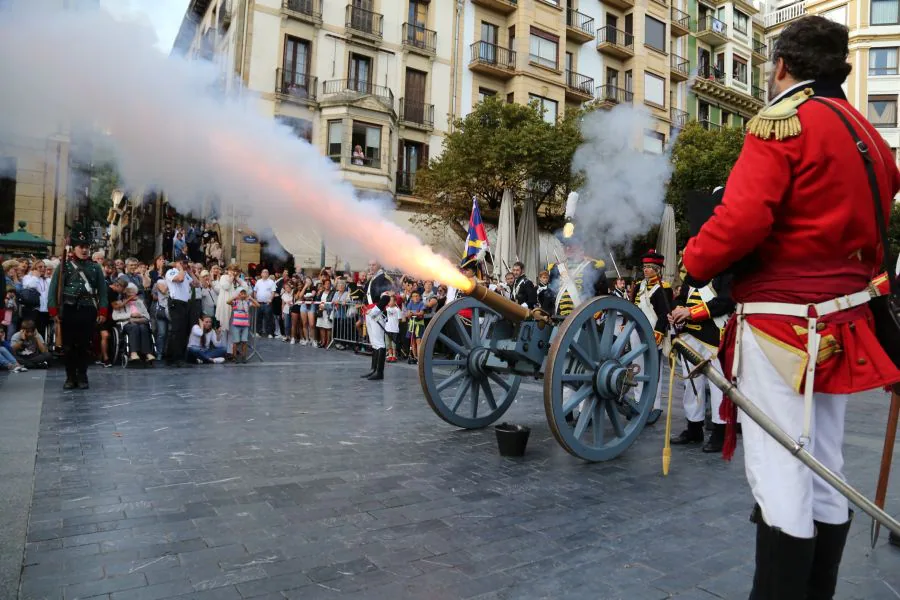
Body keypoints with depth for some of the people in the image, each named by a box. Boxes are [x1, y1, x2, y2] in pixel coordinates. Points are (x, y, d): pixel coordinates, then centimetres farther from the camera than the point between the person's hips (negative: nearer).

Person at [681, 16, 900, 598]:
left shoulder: (781, 121, -9)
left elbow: (742, 218, -23)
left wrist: (689, 270, -11)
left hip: (781, 325, -9)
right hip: (839, 326, 9)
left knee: (778, 474, -4)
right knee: (823, 470, 15)